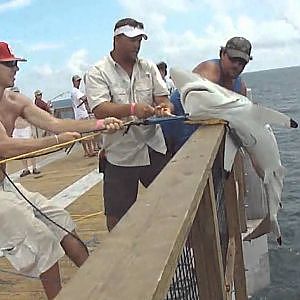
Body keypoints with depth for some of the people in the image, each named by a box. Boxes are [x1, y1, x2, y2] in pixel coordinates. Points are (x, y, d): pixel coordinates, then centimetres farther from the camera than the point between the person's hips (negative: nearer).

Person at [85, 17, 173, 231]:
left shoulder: (149, 67, 9)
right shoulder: (98, 73, -4)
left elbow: (163, 98, 5)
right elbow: (100, 110, -18)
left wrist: (164, 108, -20)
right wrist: (132, 109, -35)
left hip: (153, 149, 4)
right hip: (120, 153, -3)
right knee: (116, 215, 5)